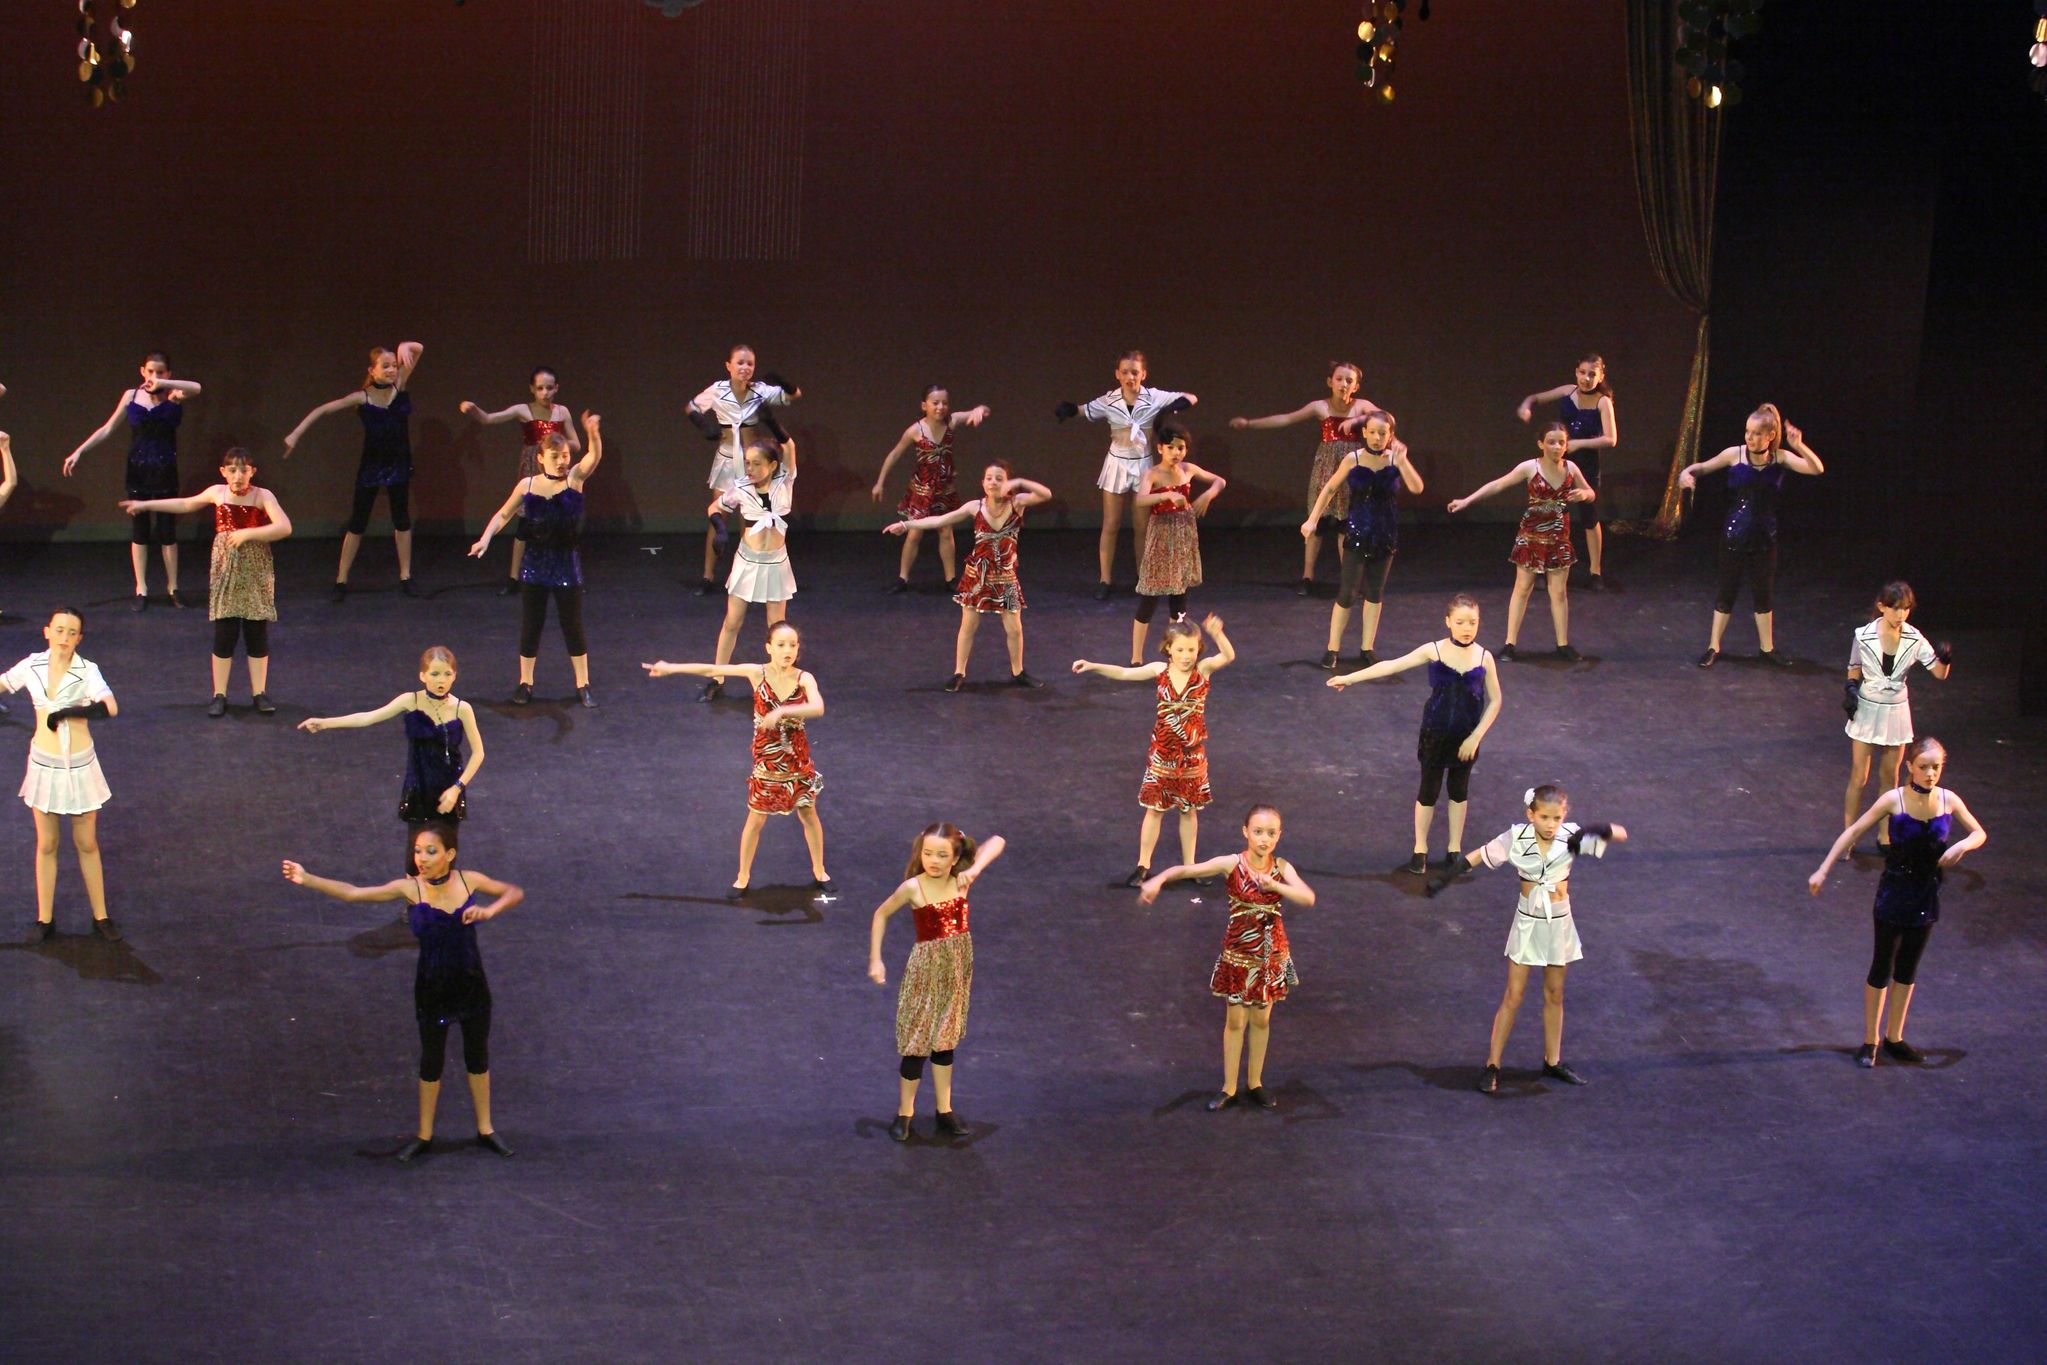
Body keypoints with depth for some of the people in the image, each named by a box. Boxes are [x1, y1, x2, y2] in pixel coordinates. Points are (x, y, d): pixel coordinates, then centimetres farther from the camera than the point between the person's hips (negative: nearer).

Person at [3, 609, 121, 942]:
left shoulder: (87, 671, -14)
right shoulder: (32, 667, -5)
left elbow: (110, 708, -30)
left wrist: (64, 713, -29)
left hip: (80, 765, -2)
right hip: (44, 764, 2)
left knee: (87, 844, 9)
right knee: (46, 845, 11)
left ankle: (100, 917, 19)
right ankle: (45, 920, 19)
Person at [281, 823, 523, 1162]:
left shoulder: (469, 880, -13)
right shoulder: (410, 888, -18)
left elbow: (514, 893, 0)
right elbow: (352, 893, -22)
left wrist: (489, 911, -20)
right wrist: (307, 879, -32)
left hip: (472, 986, 1)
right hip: (432, 990, -1)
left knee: (478, 1057, 17)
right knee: (431, 1060, 14)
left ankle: (486, 1130, 36)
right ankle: (424, 1135, 33)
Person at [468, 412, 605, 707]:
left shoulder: (575, 478, -8)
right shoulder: (527, 485, -4)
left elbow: (595, 456, -26)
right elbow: (504, 514, 5)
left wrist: (594, 433, -47)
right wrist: (486, 538, -11)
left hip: (566, 564, -1)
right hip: (534, 563, 1)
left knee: (573, 627, 6)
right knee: (530, 627, 10)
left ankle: (583, 686, 17)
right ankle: (525, 683, 23)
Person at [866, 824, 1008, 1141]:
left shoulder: (960, 881, -10)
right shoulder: (913, 887, -17)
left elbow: (996, 841, -10)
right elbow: (881, 914, -2)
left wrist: (976, 869, -26)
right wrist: (875, 960, -5)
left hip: (957, 967, 3)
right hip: (926, 969, -3)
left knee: (944, 1041, 16)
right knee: (917, 1044, 4)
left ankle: (945, 1112, 26)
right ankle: (904, 1113, 20)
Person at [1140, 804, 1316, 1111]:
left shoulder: (1281, 867, -9)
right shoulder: (1232, 864, -14)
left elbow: (1309, 898, -22)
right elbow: (1188, 869, -19)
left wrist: (1274, 886, -36)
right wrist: (1158, 879, -38)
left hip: (1272, 955, 2)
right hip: (1238, 954, -2)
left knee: (1261, 1020, 15)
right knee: (1235, 1022, 9)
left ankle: (1254, 1083, 32)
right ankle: (1229, 1088, 21)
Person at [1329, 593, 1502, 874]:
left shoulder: (1483, 657, -9)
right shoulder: (1434, 650, -11)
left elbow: (1494, 701, -3)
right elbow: (1392, 665, -12)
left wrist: (1475, 737, -9)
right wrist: (1349, 678, -15)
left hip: (1466, 737, 1)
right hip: (1435, 734, -1)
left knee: (1459, 790, 16)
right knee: (1428, 790, 9)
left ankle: (1455, 848, 30)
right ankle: (1420, 849, 24)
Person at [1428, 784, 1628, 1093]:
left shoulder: (1570, 836, -13)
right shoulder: (1517, 838, -16)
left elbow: (1621, 834, -16)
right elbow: (1480, 856, -10)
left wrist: (1598, 830, -35)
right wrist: (1446, 875, -16)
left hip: (1559, 924, 2)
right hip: (1527, 925, -2)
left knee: (1554, 995, 15)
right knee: (1513, 996, 1)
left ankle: (1552, 1061, 28)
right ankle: (1492, 1065, 8)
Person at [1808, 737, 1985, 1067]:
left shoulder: (1948, 801, -7)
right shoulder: (1894, 800, -16)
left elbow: (1979, 833, 6)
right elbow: (1854, 832, -11)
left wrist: (1963, 845, -17)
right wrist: (1823, 870, -14)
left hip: (1926, 897, 4)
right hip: (1894, 894, -3)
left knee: (1908, 969, 16)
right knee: (1882, 968, 5)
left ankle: (1894, 1038, 29)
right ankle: (1870, 1041, 18)